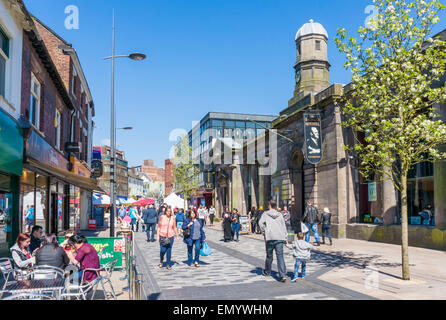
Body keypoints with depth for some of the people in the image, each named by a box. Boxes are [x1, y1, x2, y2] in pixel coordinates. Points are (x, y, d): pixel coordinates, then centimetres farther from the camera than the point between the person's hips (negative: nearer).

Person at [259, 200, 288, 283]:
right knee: (280, 256, -1)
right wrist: (285, 238, 16)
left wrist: (264, 232, 1)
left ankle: (267, 272, 31)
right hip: (280, 238, 2)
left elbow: (261, 222, -11)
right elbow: (284, 227, 12)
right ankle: (283, 275, -12)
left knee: (269, 256, 14)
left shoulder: (265, 214, 4)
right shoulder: (280, 215, 12)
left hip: (270, 237, -2)